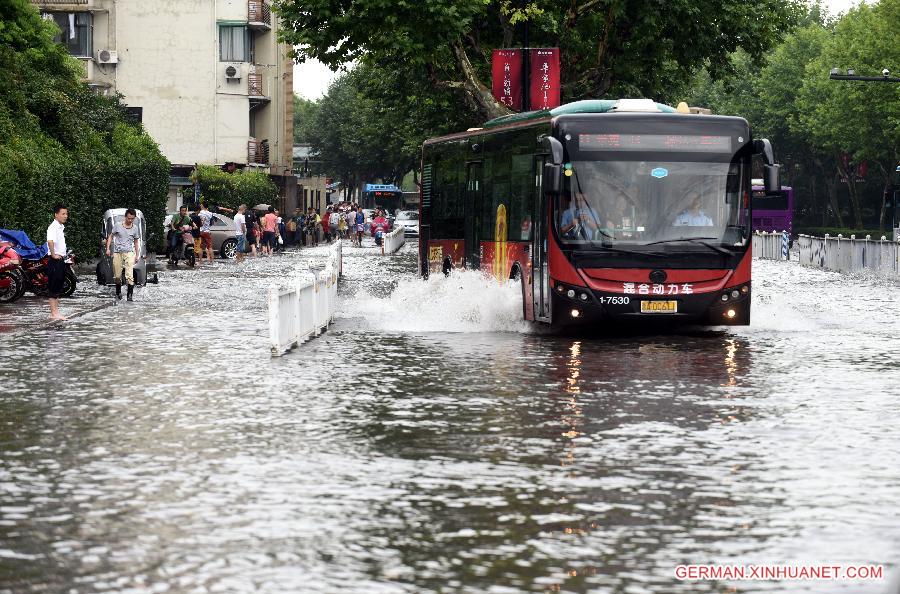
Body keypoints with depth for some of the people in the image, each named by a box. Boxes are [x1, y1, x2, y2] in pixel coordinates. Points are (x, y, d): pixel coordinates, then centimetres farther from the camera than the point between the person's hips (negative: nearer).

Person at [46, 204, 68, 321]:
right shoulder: (53, 227, -16)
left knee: (58, 288, 13)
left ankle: (56, 312, 18)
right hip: (55, 261, -10)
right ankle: (54, 313, -5)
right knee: (53, 288, -6)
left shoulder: (61, 227, 16)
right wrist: (53, 254, -27)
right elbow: (50, 241, -35)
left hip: (61, 260, 10)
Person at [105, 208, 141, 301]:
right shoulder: (118, 225, 1)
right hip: (117, 252, 0)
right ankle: (118, 292, 26)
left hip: (129, 252, 0)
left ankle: (130, 295, -16)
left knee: (129, 275, -14)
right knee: (117, 276, 6)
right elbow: (111, 236, 11)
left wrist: (137, 255, 14)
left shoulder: (135, 228, 7)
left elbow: (136, 242, 17)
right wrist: (108, 248, 2)